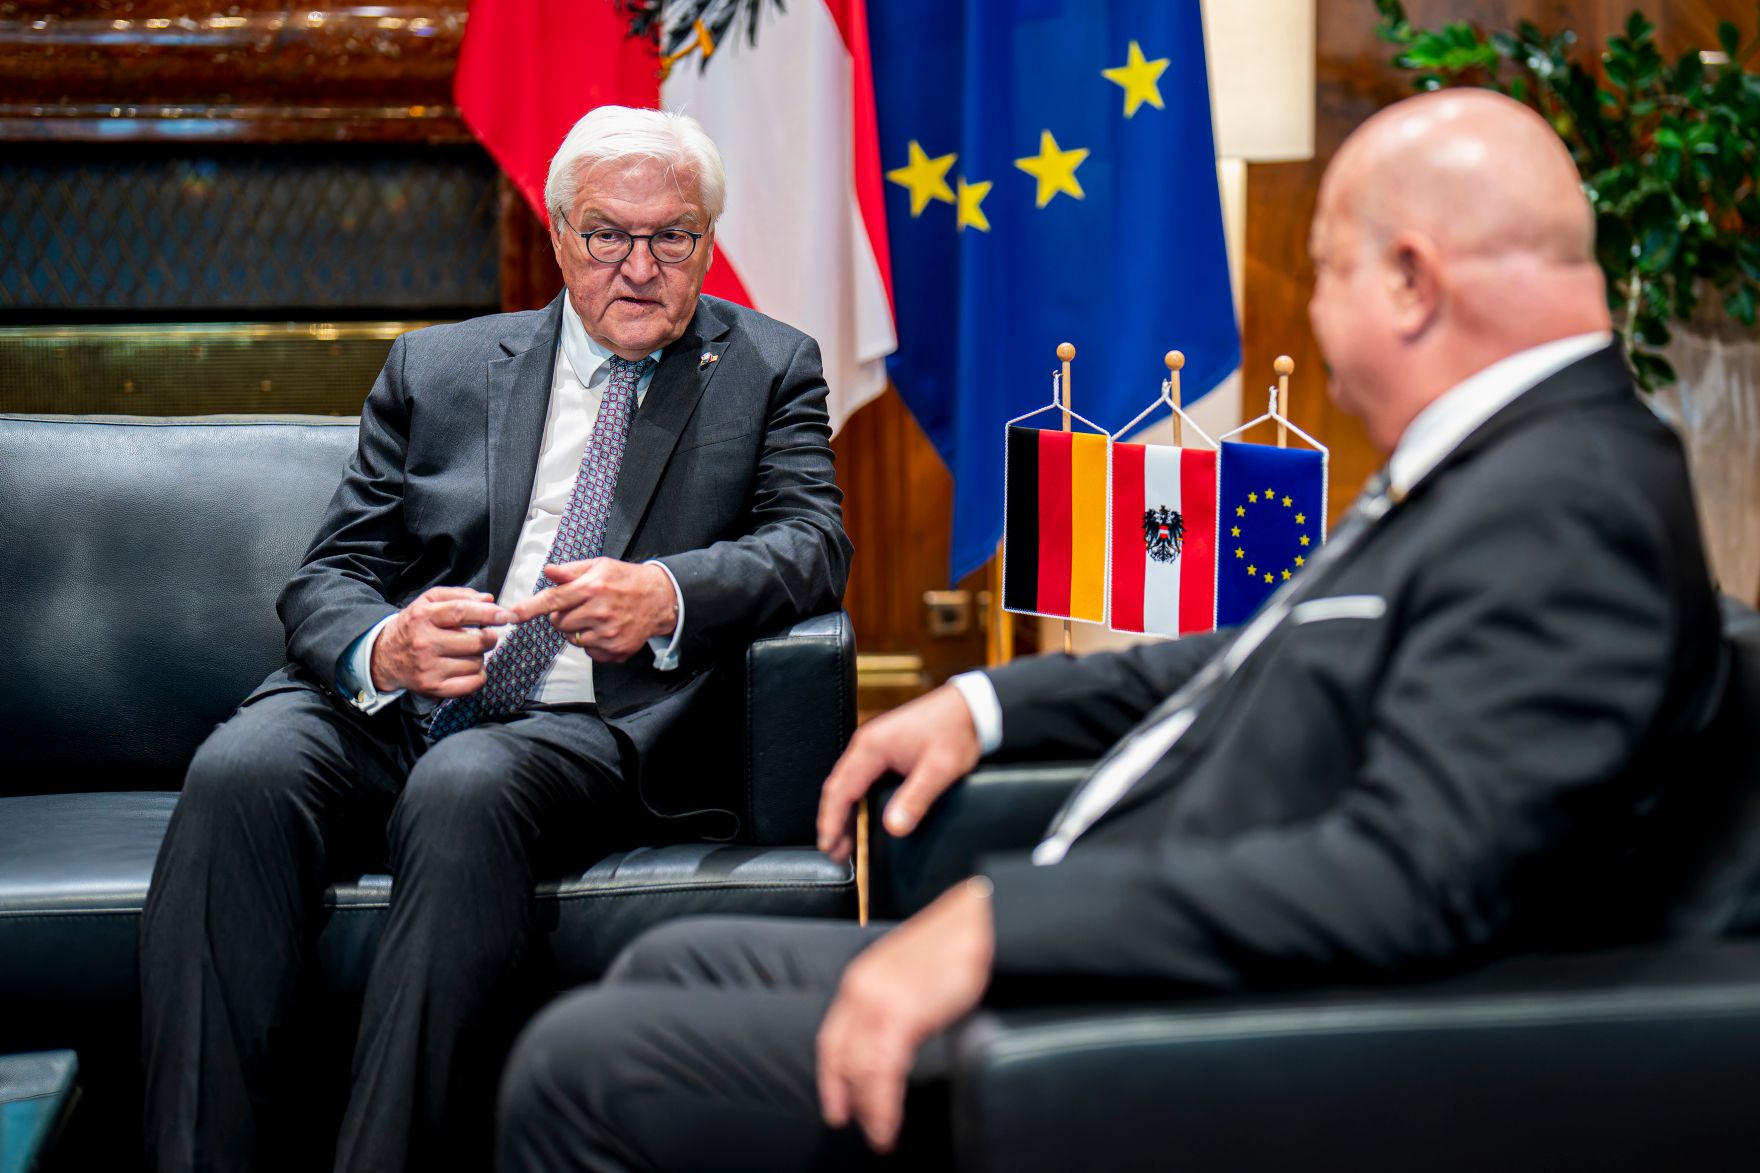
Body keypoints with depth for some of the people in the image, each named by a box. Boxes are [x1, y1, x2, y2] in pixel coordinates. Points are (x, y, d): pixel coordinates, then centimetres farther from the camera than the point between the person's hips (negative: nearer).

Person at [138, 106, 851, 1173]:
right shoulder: (434, 368, 19)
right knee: (243, 770, -30)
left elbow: (814, 545, 2)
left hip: (585, 727, -2)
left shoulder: (771, 370, 16)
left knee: (467, 789, -37)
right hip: (385, 711, 3)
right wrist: (378, 650, -13)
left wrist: (668, 595, -20)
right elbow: (330, 576, 13)